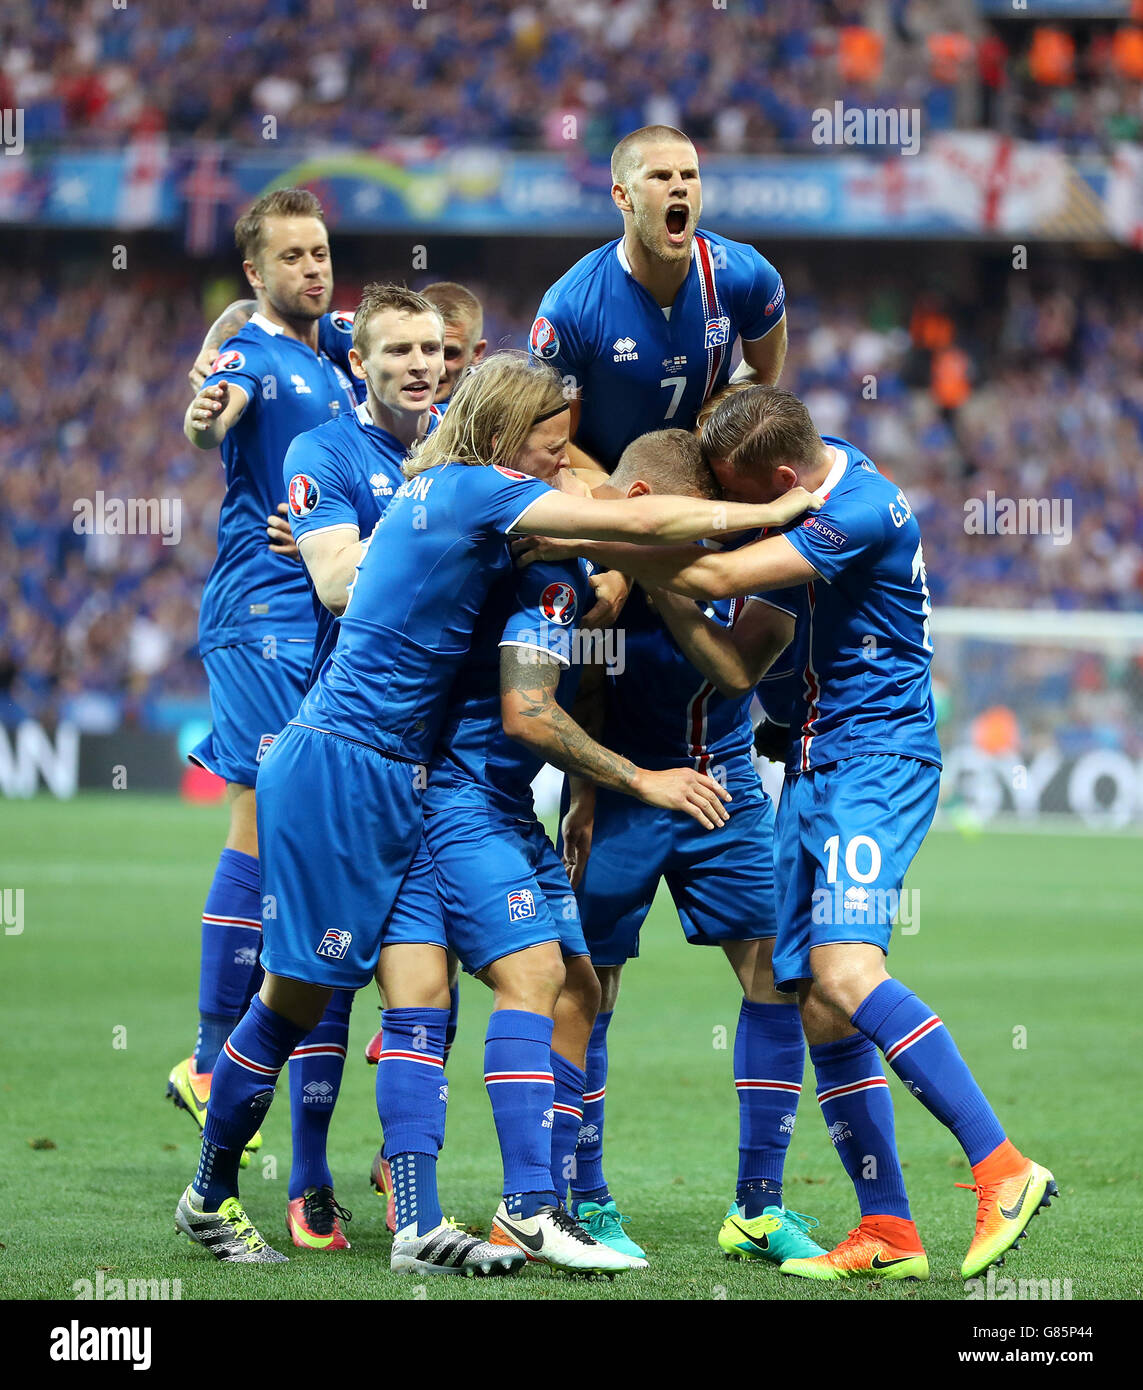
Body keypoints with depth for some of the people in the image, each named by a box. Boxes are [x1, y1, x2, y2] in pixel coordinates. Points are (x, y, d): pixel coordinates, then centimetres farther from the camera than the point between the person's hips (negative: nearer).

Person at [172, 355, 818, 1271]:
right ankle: (210, 1195, 17)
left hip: (393, 784, 9)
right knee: (296, 998, 1)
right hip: (334, 771, -9)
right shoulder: (475, 490, -13)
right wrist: (768, 513, -10)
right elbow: (639, 521, -18)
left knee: (422, 993, -2)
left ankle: (419, 1227, -9)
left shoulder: (441, 490, 14)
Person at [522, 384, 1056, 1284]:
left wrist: (584, 542, -15)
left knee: (844, 971, -25)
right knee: (818, 1007, 2)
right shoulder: (814, 467, 8)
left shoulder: (863, 510, -20)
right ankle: (888, 1232, 5)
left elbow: (717, 576, -22)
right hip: (812, 765, 9)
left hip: (878, 761, -9)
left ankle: (1003, 1168, -22)